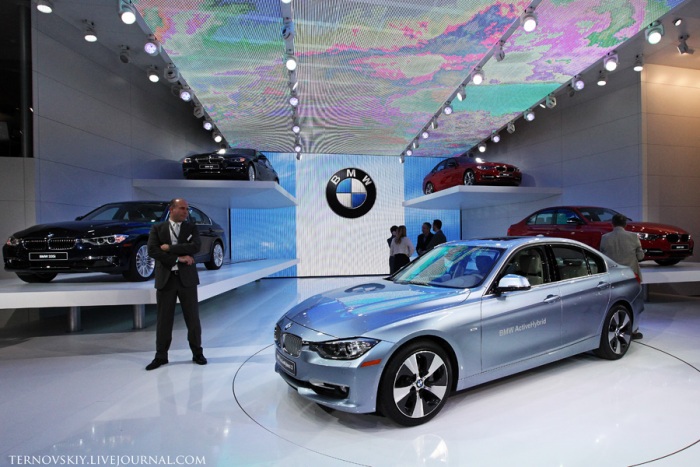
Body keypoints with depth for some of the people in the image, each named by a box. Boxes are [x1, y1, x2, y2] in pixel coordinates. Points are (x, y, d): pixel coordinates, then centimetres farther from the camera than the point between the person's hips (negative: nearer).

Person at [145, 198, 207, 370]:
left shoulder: (191, 228, 5)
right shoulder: (157, 229, 5)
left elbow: (196, 246, -12)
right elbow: (152, 250, -9)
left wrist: (169, 248, -14)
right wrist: (178, 258, -14)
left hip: (187, 278, 0)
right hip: (165, 278, 0)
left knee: (193, 318, 6)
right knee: (163, 319, 7)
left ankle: (197, 353, 19)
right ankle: (161, 356, 19)